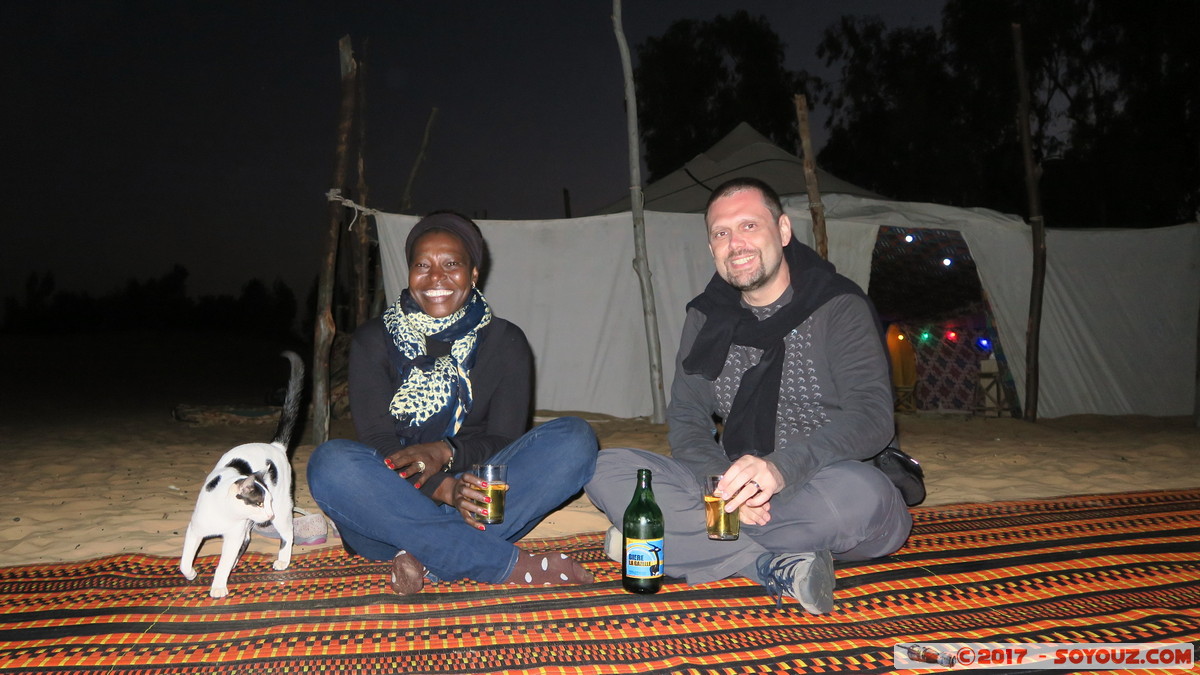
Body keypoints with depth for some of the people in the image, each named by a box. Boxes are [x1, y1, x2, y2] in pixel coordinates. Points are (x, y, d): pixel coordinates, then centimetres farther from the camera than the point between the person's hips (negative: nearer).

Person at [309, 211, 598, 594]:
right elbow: (376, 438, -8)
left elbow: (504, 440, -2)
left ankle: (425, 560, -30)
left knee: (574, 438, -20)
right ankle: (509, 565, -32)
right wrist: (440, 488, -27)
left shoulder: (505, 342, 5)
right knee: (331, 463, -31)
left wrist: (447, 452, -24)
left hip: (477, 494, 1)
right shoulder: (373, 341, 3)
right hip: (397, 499, 0)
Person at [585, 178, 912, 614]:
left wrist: (781, 468, -34)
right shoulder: (705, 317, 7)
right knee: (607, 470, -16)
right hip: (734, 499, 4)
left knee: (857, 493, -40)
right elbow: (685, 419, 5)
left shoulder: (840, 307, -7)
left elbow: (871, 416, -17)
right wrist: (721, 483, -17)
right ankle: (780, 567, -25)